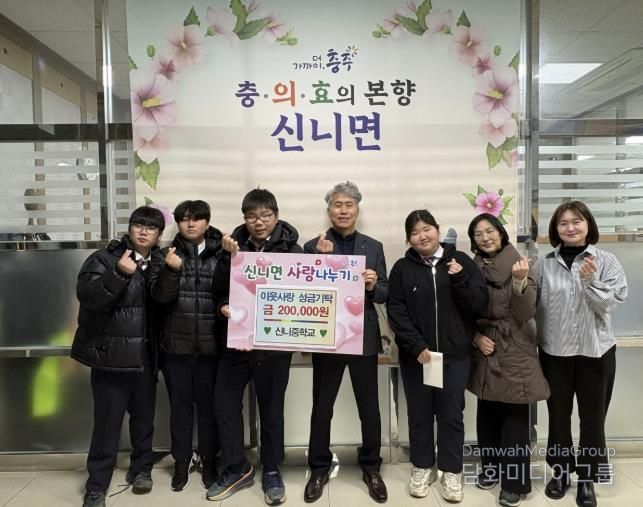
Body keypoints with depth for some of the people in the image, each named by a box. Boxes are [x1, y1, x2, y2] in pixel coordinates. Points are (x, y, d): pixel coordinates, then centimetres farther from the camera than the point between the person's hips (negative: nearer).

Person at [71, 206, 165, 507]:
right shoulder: (105, 258, -5)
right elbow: (87, 295, -19)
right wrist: (119, 273, -28)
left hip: (145, 355, 4)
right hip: (111, 353, -4)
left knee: (144, 416, 15)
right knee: (107, 422, 1)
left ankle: (141, 468, 35)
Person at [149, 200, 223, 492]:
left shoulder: (220, 255, 1)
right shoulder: (165, 255, 3)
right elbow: (160, 295, -10)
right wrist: (171, 270, -25)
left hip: (211, 344, -1)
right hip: (176, 344, 1)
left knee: (208, 403, 10)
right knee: (180, 404, 11)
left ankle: (208, 460, 26)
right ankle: (181, 462, 26)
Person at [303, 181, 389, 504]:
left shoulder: (374, 247, 5)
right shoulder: (314, 246, 0)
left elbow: (384, 295, 5)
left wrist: (373, 286, -17)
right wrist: (321, 257, -17)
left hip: (363, 337, 2)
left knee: (369, 407, 11)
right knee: (321, 407, 10)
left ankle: (371, 468, 30)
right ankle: (319, 468, 29)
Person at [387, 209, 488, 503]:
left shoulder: (461, 261, 1)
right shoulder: (402, 268, 0)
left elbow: (480, 304, -3)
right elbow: (396, 312, -6)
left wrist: (460, 280, -18)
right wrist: (416, 346, -15)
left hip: (455, 354, 0)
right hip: (415, 355, 0)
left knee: (451, 414, 10)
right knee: (419, 414, 12)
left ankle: (451, 471, 27)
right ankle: (422, 467, 30)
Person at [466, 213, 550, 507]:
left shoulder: (518, 265, -8)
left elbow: (526, 313, -16)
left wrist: (520, 281, -31)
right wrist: (476, 337, -4)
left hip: (514, 351, -3)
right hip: (484, 351, 4)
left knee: (514, 415, 2)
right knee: (487, 413, 12)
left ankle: (514, 481, 16)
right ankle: (490, 467, 32)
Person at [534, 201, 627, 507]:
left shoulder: (606, 261, -2)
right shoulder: (544, 265, 0)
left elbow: (612, 302, -11)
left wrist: (590, 281, -24)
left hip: (595, 351, 0)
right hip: (554, 351, 1)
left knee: (592, 418, 10)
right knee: (558, 415, 14)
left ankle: (587, 478, 28)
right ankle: (560, 472, 32)